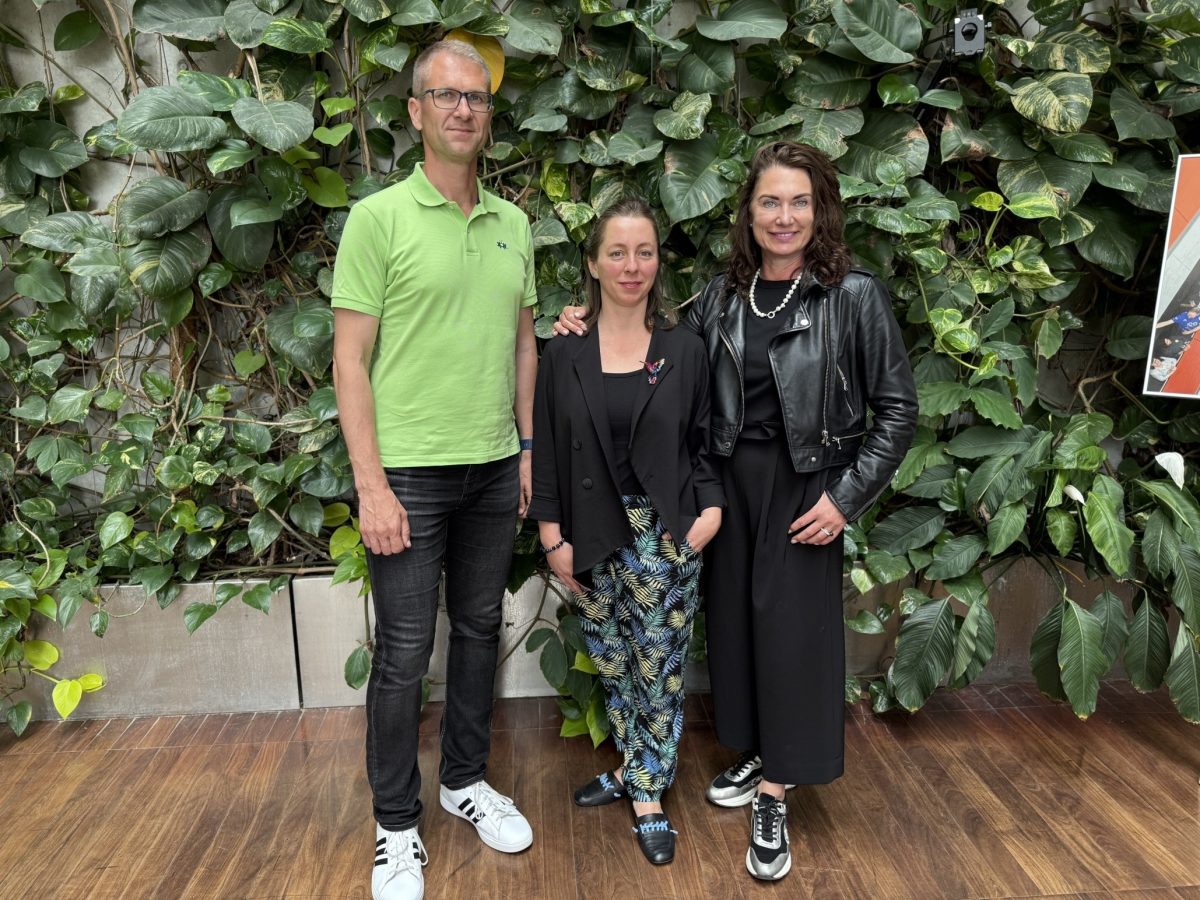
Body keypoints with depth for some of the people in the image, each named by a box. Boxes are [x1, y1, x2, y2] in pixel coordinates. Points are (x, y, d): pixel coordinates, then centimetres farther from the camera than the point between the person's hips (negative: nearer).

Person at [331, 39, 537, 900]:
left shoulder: (513, 223, 9)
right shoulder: (379, 218, -6)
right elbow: (350, 359, -9)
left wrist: (529, 448, 9)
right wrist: (372, 485, -14)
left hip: (494, 469, 5)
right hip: (409, 471, -5)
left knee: (479, 629, 16)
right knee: (404, 651, 4)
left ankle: (467, 780, 36)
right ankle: (397, 827, 24)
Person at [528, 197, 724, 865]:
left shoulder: (685, 350, 0)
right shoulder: (564, 355, 0)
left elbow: (704, 444, 5)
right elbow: (548, 452, 1)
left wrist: (712, 510, -8)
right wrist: (554, 539, -2)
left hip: (666, 535, -1)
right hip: (594, 537, 2)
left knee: (660, 665, 4)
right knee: (612, 664, 14)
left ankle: (646, 788, 24)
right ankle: (636, 770, 35)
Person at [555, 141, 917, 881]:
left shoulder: (856, 297, -9)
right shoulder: (723, 296, 3)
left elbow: (898, 410, -6)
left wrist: (846, 497, -12)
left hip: (803, 485, -4)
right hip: (729, 478, 4)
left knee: (790, 628, 2)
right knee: (734, 615, 13)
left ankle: (773, 799, 19)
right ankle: (755, 753, 35)